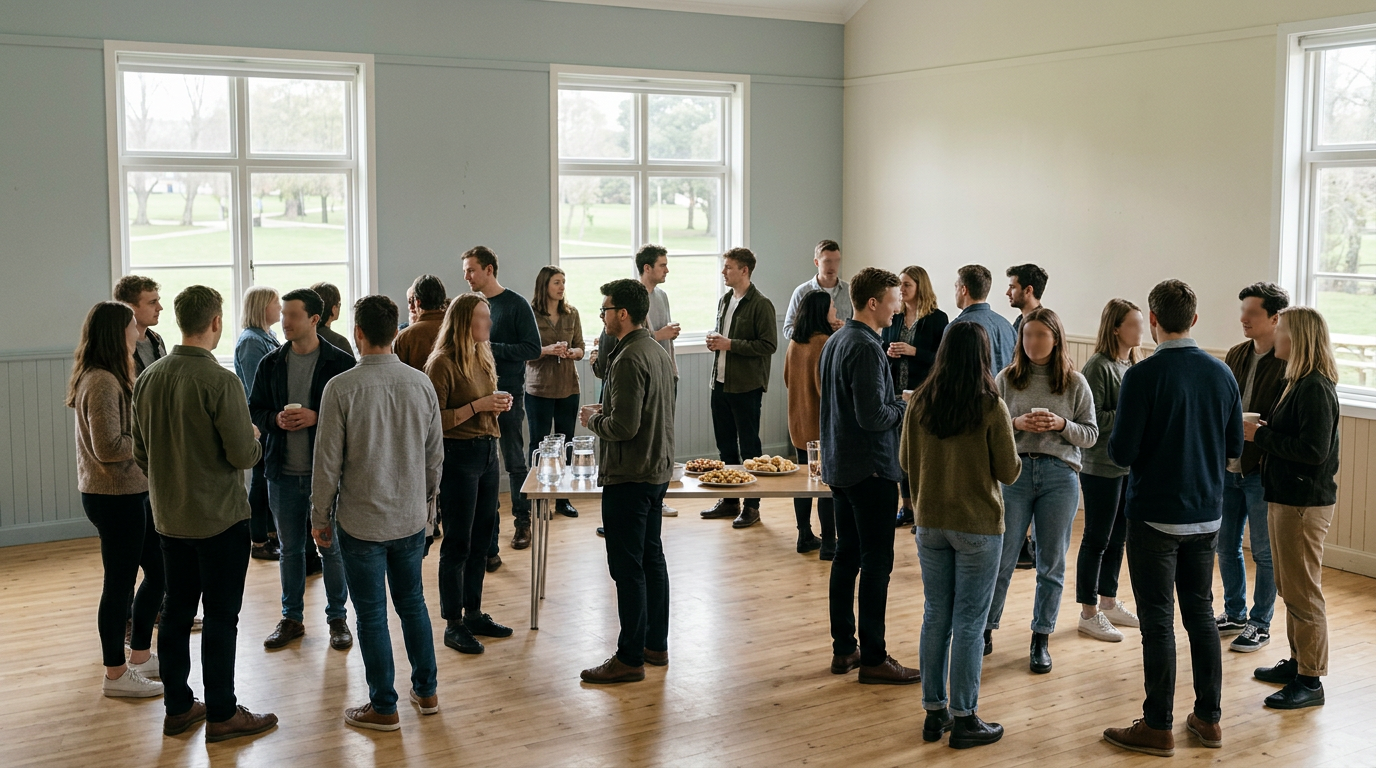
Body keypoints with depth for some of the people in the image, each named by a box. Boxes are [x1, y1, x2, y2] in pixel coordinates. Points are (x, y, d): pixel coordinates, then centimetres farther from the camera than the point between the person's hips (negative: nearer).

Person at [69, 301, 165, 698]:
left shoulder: (112, 378, 13)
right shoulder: (102, 383, -19)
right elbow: (108, 447, -24)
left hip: (133, 491, 10)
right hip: (115, 496, -10)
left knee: (157, 570, 17)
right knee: (120, 582, 1)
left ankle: (140, 655, 30)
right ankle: (116, 674, 15)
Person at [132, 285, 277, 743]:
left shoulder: (148, 378, 1)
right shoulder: (220, 382, -20)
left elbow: (140, 451, 9)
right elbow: (243, 455, -20)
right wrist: (254, 439, 2)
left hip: (169, 517, 7)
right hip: (219, 517, -6)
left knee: (176, 612, 15)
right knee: (221, 617, 3)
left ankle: (177, 708, 25)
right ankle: (221, 715, 11)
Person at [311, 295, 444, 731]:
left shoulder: (341, 388, -15)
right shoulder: (421, 384, -3)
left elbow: (327, 460, -11)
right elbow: (435, 453, 5)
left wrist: (320, 517, 0)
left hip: (362, 521, -4)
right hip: (411, 518, 4)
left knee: (372, 614, 6)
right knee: (412, 601, 19)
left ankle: (384, 708, 15)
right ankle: (425, 691, 28)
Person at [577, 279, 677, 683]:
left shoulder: (629, 360, -21)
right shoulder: (658, 352, 10)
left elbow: (624, 427, -25)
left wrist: (592, 419, -7)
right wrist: (606, 411, 13)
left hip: (629, 478, -10)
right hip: (657, 471, 10)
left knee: (628, 567, -3)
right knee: (651, 559, 16)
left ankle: (630, 658, 3)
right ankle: (656, 645, 26)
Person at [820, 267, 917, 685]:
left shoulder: (835, 341, 11)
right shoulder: (866, 349, -19)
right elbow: (873, 417, -24)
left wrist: (895, 403, 13)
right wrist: (905, 408, -6)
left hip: (839, 465, 10)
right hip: (870, 469, -10)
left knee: (847, 556, 14)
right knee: (876, 563, -3)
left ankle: (843, 649, 21)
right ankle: (873, 658, 2)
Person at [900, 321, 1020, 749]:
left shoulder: (919, 404, -4)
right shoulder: (991, 408, -15)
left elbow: (907, 463, 6)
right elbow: (1009, 473, -8)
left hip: (930, 522, 4)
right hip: (978, 526, -4)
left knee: (935, 617, 13)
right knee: (969, 624, 4)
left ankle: (935, 713, 21)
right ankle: (964, 720, 10)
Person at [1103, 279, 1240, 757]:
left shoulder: (1143, 376, -17)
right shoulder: (1221, 374, 1)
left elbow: (1121, 452, -17)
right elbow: (1234, 446, 9)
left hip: (1156, 517, -5)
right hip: (1206, 515, 5)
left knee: (1158, 622, 2)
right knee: (1201, 614, 16)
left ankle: (1158, 727, 9)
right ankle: (1209, 718, 23)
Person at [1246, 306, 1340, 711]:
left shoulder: (1316, 388, -19)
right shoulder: (1299, 383, 12)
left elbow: (1313, 449, -26)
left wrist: (1261, 435, -19)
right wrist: (1261, 430, 0)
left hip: (1304, 505, -10)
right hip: (1286, 498, 10)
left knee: (1303, 593, -2)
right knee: (1291, 590, 19)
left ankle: (1310, 682, 6)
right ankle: (1298, 662, 31)